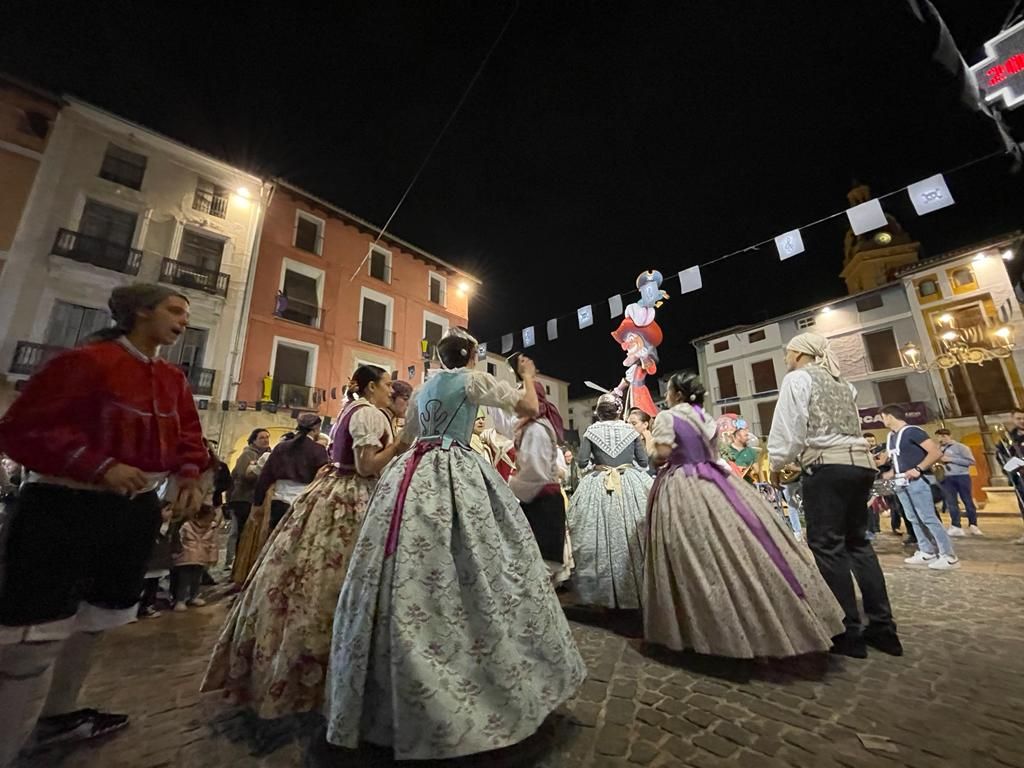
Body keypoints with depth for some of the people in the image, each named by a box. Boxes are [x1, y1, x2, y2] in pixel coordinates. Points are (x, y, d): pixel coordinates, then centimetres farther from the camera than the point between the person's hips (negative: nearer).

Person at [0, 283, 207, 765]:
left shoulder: (173, 379, 6)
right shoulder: (86, 361, -14)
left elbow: (187, 436, 12)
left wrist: (188, 475, -5)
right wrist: (99, 467, -25)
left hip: (137, 510, 8)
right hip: (65, 508, -7)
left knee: (96, 619, 21)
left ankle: (59, 715, 42)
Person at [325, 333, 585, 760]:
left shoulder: (423, 389, 21)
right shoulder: (473, 380, 1)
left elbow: (407, 437, 30)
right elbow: (530, 408, 2)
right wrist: (528, 375, 19)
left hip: (415, 475, 7)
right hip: (456, 475, -7)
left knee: (412, 576, 8)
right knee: (462, 577, -3)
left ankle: (396, 698, 20)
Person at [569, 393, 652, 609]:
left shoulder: (591, 431, -3)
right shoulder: (631, 430, 1)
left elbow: (581, 462, -5)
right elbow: (644, 461, 4)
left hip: (598, 486, -1)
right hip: (631, 484, 1)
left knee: (601, 538, 7)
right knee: (633, 536, 9)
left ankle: (606, 591, 17)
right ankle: (637, 588, 20)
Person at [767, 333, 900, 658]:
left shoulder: (797, 379, -3)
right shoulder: (842, 383, 21)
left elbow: (789, 427, -8)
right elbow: (848, 427, 20)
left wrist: (776, 462, 4)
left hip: (827, 466, -8)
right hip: (861, 463, 8)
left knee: (827, 546, -1)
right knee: (858, 542, 15)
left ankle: (849, 633, 5)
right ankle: (883, 628, 20)